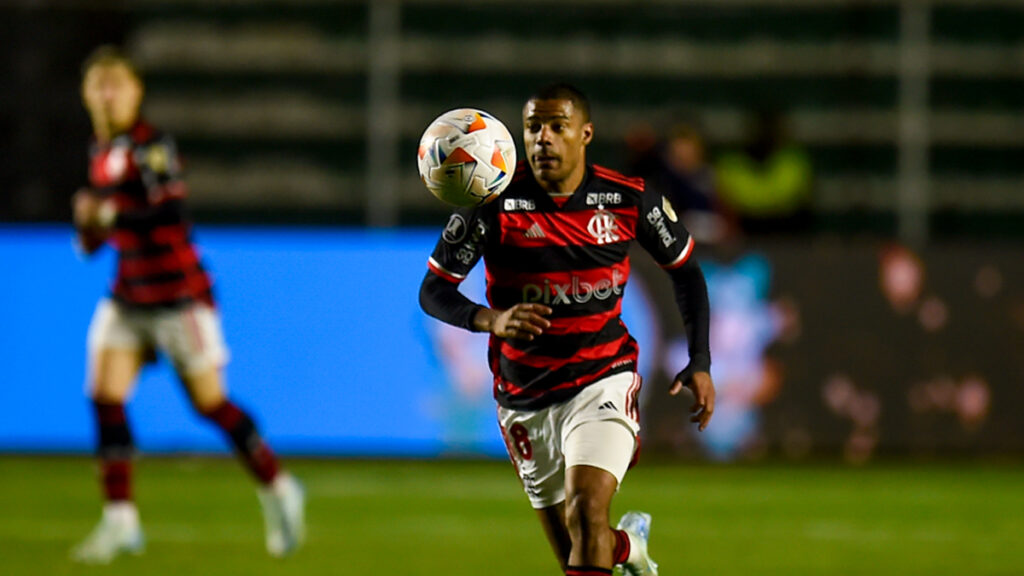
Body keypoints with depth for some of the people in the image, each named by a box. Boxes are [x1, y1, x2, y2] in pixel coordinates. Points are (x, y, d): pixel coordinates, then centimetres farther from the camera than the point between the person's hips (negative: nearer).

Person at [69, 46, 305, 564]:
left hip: (178, 293, -7)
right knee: (106, 395, -6)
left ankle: (277, 490, 19)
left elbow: (170, 214, -25)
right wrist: (90, 229, 1)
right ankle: (120, 520, -2)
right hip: (128, 296, 7)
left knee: (209, 402, 0)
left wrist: (107, 216, -25)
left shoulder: (151, 146, -15)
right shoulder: (100, 150, 9)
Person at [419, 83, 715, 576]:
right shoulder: (492, 204, -11)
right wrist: (491, 319, -27)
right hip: (523, 397, 1)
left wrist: (700, 364, 4)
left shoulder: (629, 201, -6)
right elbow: (433, 290, -8)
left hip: (602, 382, -1)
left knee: (587, 512, -24)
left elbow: (685, 270, 10)